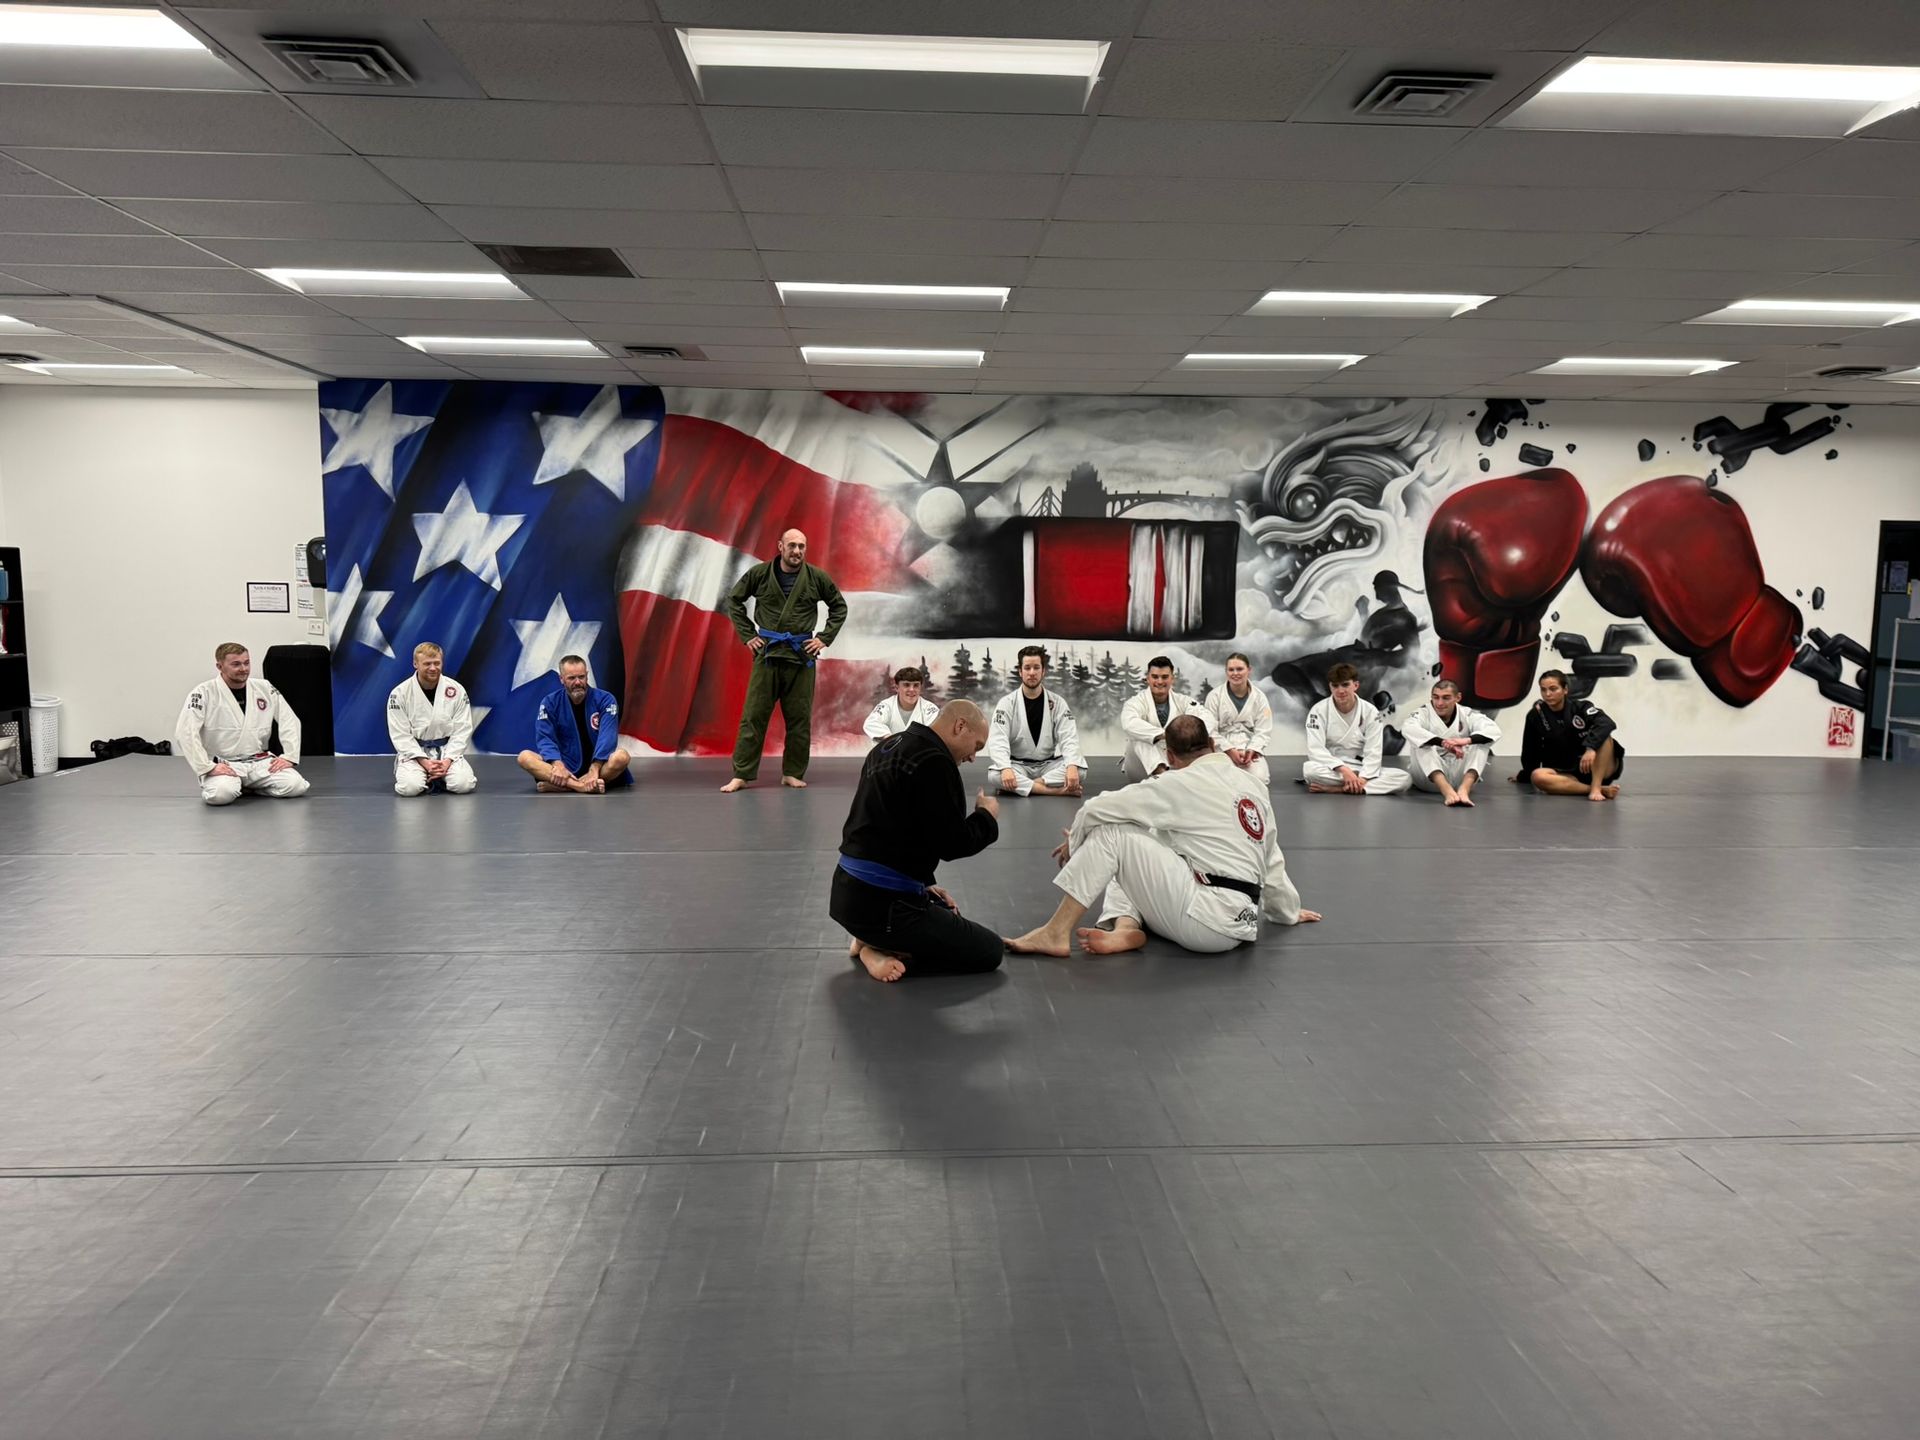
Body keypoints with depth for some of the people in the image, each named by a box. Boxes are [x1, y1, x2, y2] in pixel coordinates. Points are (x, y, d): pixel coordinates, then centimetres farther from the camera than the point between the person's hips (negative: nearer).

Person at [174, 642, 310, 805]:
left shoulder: (264, 689, 5)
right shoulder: (203, 693, -8)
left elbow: (290, 721, 9)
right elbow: (185, 733, -16)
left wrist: (289, 756, -4)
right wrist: (208, 767, -21)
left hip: (260, 762, 4)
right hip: (223, 765, -4)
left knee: (295, 786, -20)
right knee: (222, 794, -36)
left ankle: (250, 785, 8)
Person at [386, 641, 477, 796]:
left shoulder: (456, 690, -5)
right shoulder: (400, 693, -8)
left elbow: (462, 730, -5)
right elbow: (400, 734, -9)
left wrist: (447, 760, -17)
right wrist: (424, 761, -20)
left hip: (447, 750, 1)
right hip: (414, 751, -1)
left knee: (463, 784, -25)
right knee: (410, 787, -29)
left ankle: (438, 775, 10)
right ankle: (427, 778, 8)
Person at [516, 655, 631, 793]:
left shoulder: (605, 700, -4)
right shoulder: (550, 703, 1)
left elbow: (607, 737, -16)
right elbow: (545, 739, -9)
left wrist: (594, 770, -31)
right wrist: (558, 765, -29)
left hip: (598, 765, -2)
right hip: (567, 768, 2)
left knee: (621, 756, -34)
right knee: (525, 757, -24)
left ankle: (560, 786, -34)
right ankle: (581, 786, -43)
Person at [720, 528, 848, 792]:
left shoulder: (817, 577, 3)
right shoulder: (759, 574, 1)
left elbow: (839, 607, 14)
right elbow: (733, 600, 11)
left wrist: (825, 638, 5)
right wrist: (747, 635, 4)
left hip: (802, 654, 1)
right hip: (767, 653, -1)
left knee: (799, 718, 5)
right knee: (753, 715, -2)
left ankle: (793, 773, 16)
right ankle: (741, 775, 2)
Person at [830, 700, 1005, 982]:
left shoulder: (888, 747, 11)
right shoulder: (933, 762, -19)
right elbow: (952, 844, -19)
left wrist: (922, 883, 16)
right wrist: (987, 817, 1)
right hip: (880, 902, -10)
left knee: (947, 914, 32)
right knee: (989, 951, 1)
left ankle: (874, 942, 13)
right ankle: (885, 953, -6)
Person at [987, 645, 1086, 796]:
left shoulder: (1057, 702, -1)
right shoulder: (1007, 703, -6)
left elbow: (1069, 738, -11)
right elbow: (997, 740, -17)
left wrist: (1072, 766, -32)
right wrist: (1005, 768, -37)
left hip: (1048, 765, 2)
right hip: (1017, 765, -1)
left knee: (1078, 770, -27)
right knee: (996, 775, -35)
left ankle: (1021, 787, -28)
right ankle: (1059, 790, -34)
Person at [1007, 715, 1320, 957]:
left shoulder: (1183, 784, -8)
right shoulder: (1255, 787, 15)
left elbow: (1099, 809, -9)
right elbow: (1272, 863, 26)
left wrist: (1076, 841, 11)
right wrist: (1289, 911, 43)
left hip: (1207, 920, -8)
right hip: (1239, 919, 8)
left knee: (1111, 833, -7)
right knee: (1124, 865, 20)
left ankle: (1056, 933, -9)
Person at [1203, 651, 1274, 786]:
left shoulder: (1259, 697, 3)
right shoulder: (1214, 696, -3)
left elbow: (1264, 731, 1)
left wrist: (1251, 750, -17)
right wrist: (1230, 750, -17)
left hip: (1251, 749, 2)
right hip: (1223, 749, -2)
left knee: (1258, 779, -24)